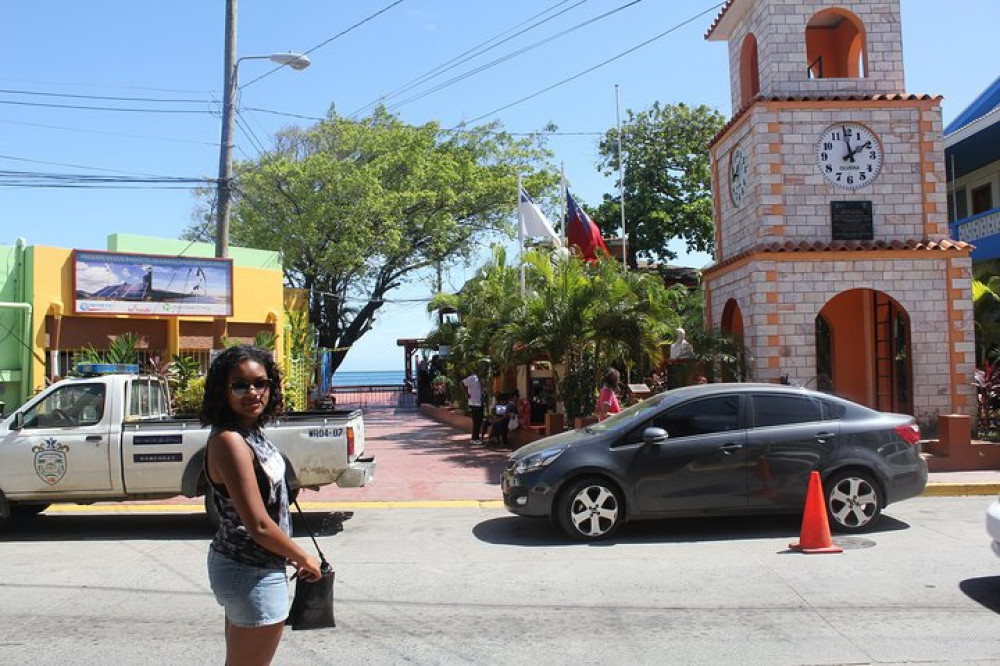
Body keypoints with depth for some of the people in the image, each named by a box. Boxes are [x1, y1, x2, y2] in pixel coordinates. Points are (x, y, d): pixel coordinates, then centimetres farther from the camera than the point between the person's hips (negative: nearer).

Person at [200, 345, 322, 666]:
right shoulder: (229, 441, -25)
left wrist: (289, 553, 11)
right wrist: (304, 558, -12)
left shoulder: (250, 432, 3)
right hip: (252, 573, -9)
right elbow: (259, 526, -25)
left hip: (238, 564, 9)